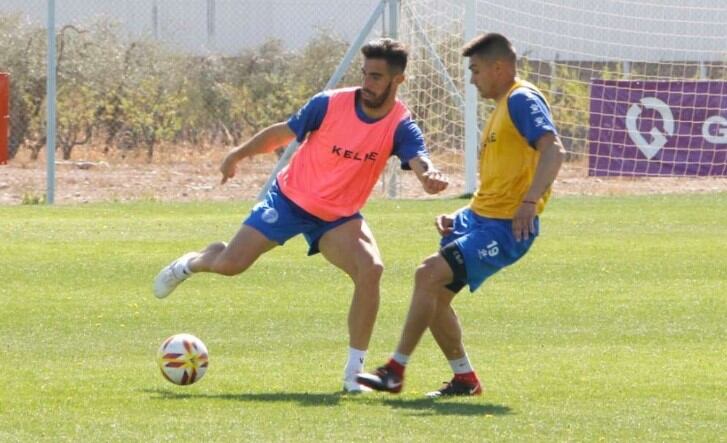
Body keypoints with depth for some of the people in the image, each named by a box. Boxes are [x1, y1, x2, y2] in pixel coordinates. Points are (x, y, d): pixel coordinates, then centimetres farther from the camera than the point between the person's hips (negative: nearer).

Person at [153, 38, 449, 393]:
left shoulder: (400, 127, -16)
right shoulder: (330, 104, -16)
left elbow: (419, 161, -34)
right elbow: (283, 133, -2)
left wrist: (430, 177, -58)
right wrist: (238, 155, 6)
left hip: (338, 217, 0)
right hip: (289, 198, 0)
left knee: (370, 269, -26)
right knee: (230, 264, -7)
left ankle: (353, 373, -17)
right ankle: (191, 263, 34)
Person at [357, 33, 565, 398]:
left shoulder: (522, 100, -11)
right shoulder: (501, 108, 21)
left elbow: (553, 149, -26)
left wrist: (530, 201, -37)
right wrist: (459, 219, 16)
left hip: (505, 228, -11)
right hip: (478, 217, 11)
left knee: (430, 274, -19)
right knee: (434, 293, 10)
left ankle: (395, 371, -12)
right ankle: (464, 379, 20)